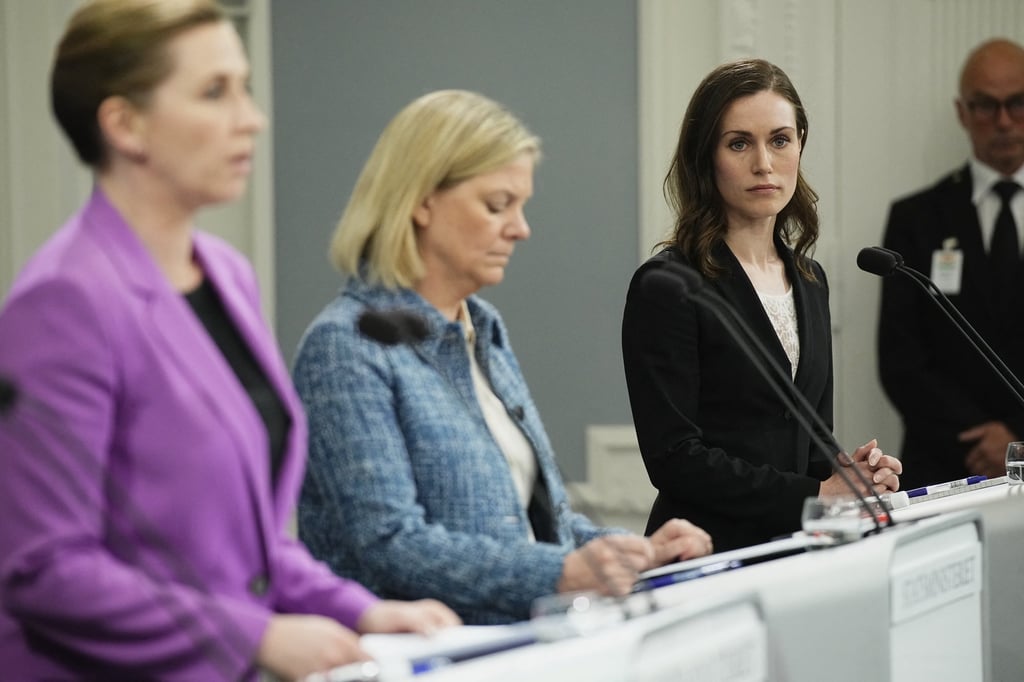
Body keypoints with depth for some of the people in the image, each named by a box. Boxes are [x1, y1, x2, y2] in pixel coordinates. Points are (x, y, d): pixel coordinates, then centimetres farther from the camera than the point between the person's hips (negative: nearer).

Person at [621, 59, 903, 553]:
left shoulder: (809, 280, 15)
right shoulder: (667, 286, -6)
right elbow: (673, 457, -12)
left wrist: (844, 475, 1)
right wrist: (814, 495, -13)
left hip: (795, 546, 6)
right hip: (707, 555, -6)